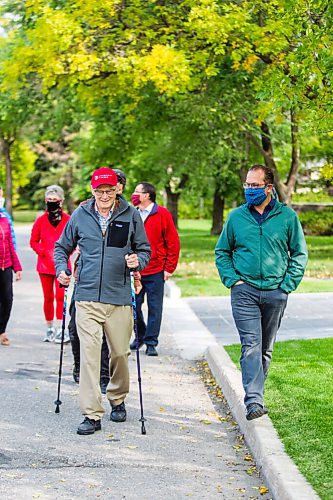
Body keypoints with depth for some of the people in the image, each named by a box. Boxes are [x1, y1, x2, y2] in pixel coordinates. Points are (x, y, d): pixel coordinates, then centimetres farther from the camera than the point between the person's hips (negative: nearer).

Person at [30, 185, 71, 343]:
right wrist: (44, 252, -8)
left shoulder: (68, 220, -1)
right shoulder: (40, 220, 4)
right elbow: (33, 241, 7)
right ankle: (49, 328, 18)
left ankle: (59, 330, -7)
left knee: (60, 296, -10)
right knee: (48, 297, 7)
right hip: (45, 264, 2)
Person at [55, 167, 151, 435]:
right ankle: (92, 414, -6)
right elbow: (62, 247, 18)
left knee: (120, 353, 10)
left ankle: (117, 400, 34)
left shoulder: (131, 215, 4)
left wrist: (138, 260, -10)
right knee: (89, 353, -9)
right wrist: (61, 270, 1)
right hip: (87, 296, 0)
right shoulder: (80, 215, 5)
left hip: (119, 297, 1)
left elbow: (145, 250, 12)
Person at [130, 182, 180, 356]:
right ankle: (140, 336, 28)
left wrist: (169, 268, -6)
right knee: (134, 306, 7)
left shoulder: (162, 214, -3)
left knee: (154, 308, 1)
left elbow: (173, 242, -3)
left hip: (155, 272, -3)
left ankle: (151, 342, 9)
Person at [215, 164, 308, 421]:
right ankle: (254, 401, -19)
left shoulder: (287, 216, 2)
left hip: (275, 292, 1)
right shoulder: (236, 216, 4)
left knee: (266, 348, 11)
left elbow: (299, 253, 8)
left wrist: (288, 284, -2)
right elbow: (222, 251, 14)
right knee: (251, 344, -13)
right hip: (244, 291, -1)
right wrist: (232, 280, 0)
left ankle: (254, 393, 26)